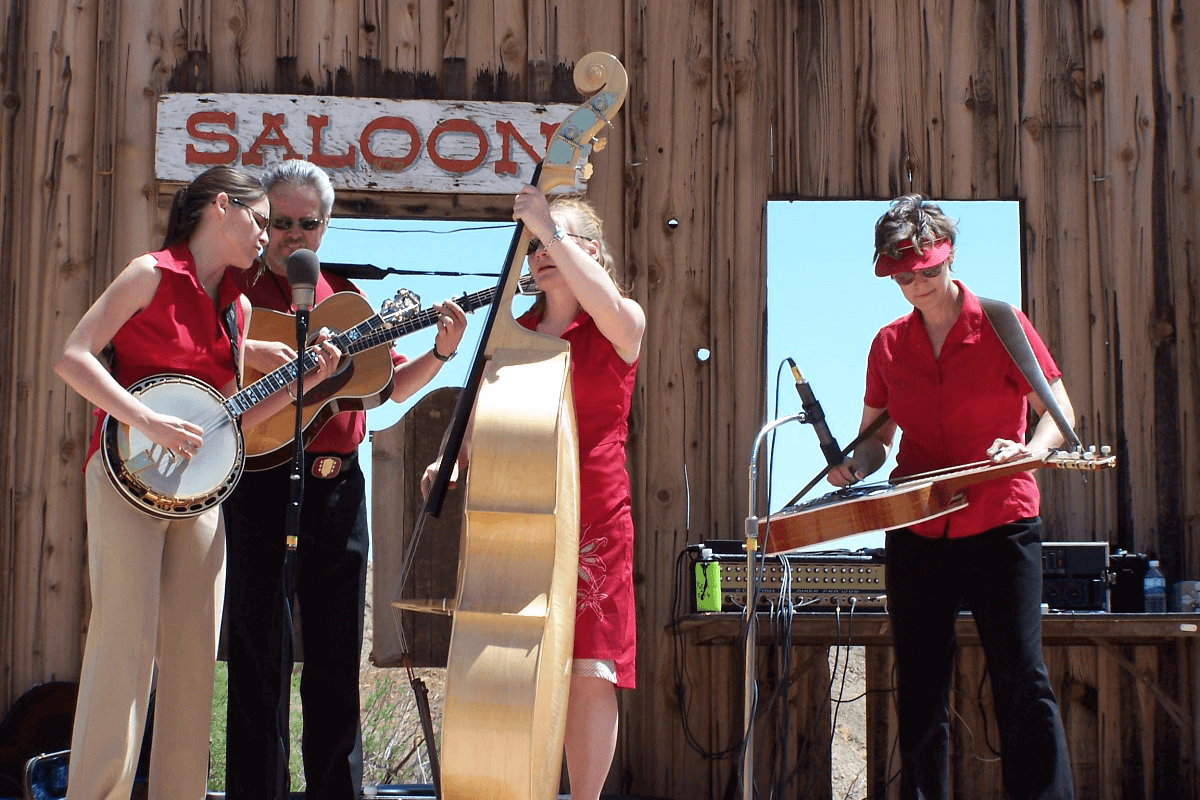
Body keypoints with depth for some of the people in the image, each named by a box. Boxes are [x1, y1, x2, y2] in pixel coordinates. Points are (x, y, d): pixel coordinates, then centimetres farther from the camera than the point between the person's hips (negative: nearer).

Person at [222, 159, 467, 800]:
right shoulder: (236, 290, 3)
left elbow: (392, 385, 17)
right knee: (259, 656, 0)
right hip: (258, 483, -4)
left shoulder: (343, 299, 15)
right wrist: (246, 351, -24)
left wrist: (442, 352, 2)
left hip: (336, 485, 4)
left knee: (336, 654, 10)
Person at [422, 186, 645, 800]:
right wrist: (452, 459, 1)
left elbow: (603, 302, -23)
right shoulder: (512, 332, 15)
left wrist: (548, 225, -22)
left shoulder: (623, 324, 2)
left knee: (590, 672, -7)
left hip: (592, 524, -4)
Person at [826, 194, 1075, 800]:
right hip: (914, 532, 4)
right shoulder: (888, 344, 8)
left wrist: (1028, 451, -23)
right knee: (919, 693, 6)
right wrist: (854, 464, -7)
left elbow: (1060, 413, -2)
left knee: (1021, 679, -9)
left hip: (999, 525, -4)